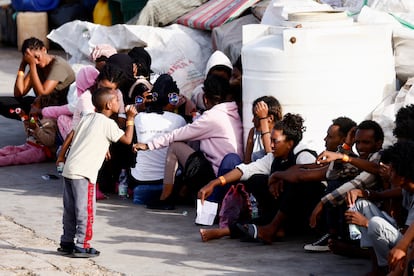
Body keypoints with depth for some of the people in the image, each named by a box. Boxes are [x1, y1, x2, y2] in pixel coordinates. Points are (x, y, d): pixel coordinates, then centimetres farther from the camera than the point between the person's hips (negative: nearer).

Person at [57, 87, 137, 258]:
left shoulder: (87, 118, 16)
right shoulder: (108, 123, -6)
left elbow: (73, 136, 19)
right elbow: (127, 139, -4)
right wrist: (130, 119, 6)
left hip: (69, 169, 8)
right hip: (83, 173, -8)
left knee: (70, 210, 14)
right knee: (85, 211, -2)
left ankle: (66, 243, 21)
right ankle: (81, 246, -1)